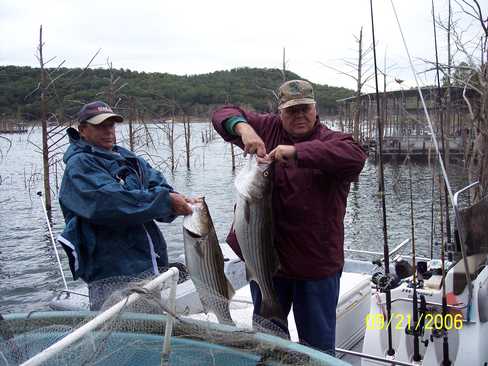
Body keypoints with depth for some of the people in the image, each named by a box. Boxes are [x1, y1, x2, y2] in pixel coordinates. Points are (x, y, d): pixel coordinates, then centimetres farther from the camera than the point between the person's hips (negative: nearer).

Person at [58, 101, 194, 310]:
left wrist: (177, 202, -18)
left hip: (149, 267, 8)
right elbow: (108, 202, -24)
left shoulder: (129, 159, 14)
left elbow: (159, 185, 4)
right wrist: (165, 200, -25)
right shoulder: (80, 165, -8)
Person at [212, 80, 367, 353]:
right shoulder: (268, 128, 4)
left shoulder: (331, 141, -8)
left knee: (318, 343, 12)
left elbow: (356, 156, -29)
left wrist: (297, 152, -35)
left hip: (317, 262, -4)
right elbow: (224, 114, 6)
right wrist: (243, 127, -17)